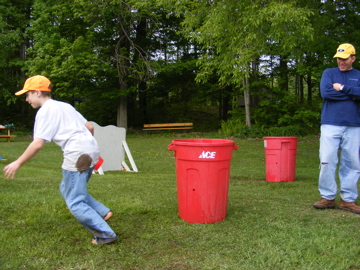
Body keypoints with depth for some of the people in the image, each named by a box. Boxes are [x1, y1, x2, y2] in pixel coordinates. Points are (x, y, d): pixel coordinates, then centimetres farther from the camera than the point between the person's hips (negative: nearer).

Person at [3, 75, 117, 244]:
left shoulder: (45, 111, -4)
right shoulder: (64, 106, 21)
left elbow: (38, 144, -13)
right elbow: (89, 127, 21)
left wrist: (17, 163, -4)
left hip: (77, 156, -9)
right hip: (91, 152, 9)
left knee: (75, 203, 0)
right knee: (67, 190, 24)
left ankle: (106, 235, 2)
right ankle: (103, 213, 21)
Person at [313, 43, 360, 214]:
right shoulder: (329, 73, 11)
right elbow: (325, 92, -7)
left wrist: (342, 88, -7)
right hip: (330, 125, -1)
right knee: (327, 161, -4)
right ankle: (327, 197, 5)